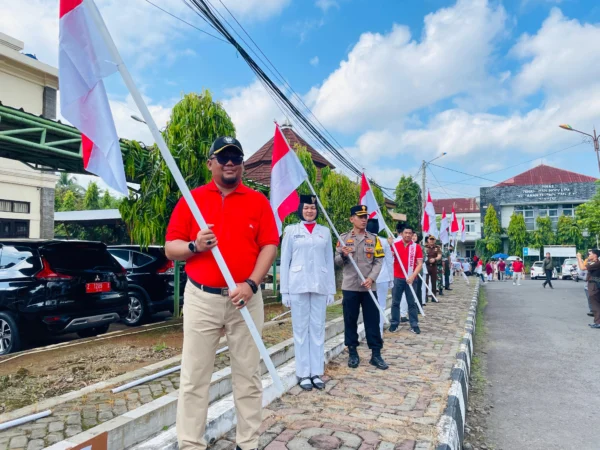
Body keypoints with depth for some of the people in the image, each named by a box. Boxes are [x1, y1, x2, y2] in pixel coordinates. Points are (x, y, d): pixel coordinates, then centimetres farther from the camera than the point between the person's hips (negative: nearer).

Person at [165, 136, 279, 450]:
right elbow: (170, 248, 5)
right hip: (201, 298, 0)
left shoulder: (258, 201, 4)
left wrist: (251, 284, -14)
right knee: (194, 377, 7)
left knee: (248, 376, 9)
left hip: (245, 299, 0)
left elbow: (269, 246, -1)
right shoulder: (191, 199, 5)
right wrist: (194, 246, -16)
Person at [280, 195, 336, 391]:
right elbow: (285, 261, 2)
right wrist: (285, 290, -3)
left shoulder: (325, 232, 10)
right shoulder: (291, 230, 3)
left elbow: (329, 261, 11)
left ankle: (317, 372, 16)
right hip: (298, 286, -2)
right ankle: (303, 373, 12)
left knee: (318, 329, 6)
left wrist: (331, 289, 7)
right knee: (301, 329, 3)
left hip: (320, 286, 2)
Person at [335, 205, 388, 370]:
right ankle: (353, 353, 18)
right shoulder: (344, 238, 6)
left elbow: (379, 261, 2)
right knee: (350, 320, 6)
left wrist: (371, 278, -13)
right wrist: (344, 255, -17)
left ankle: (376, 354, 13)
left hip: (369, 287, 1)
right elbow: (338, 262, 6)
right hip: (350, 287, 0)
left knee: (373, 320, 3)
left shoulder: (373, 238, 7)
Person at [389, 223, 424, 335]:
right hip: (398, 278, 1)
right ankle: (394, 323, 15)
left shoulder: (416, 247, 0)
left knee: (412, 302, 6)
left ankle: (414, 325, 14)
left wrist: (412, 276, -15)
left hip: (411, 279, 0)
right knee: (395, 302, 6)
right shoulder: (395, 245, 2)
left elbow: (420, 264, -3)